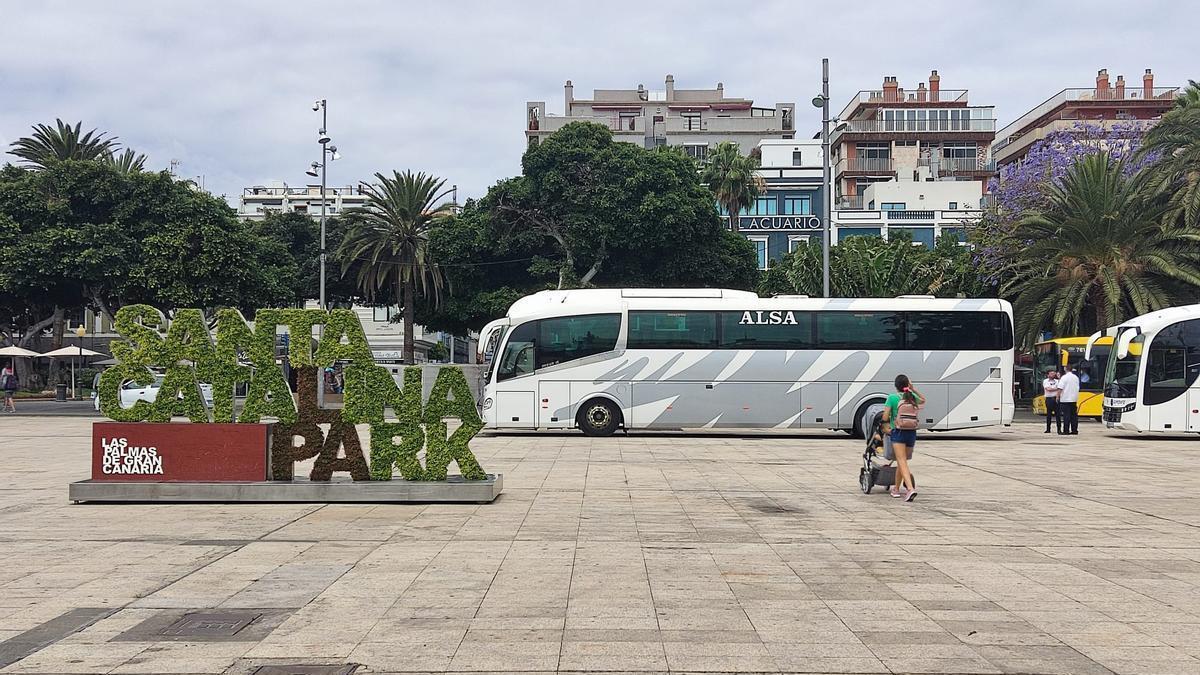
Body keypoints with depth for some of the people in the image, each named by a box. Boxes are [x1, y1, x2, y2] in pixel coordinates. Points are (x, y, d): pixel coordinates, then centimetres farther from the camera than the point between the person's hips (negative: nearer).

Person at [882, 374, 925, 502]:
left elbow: (885, 417, -11)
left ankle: (910, 488, -28)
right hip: (912, 433, 5)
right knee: (901, 461, 18)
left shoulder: (892, 398, -7)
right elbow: (923, 400, 30)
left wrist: (886, 427, 7)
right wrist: (914, 389, 20)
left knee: (902, 462, -10)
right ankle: (896, 489, 29)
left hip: (898, 433, -5)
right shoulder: (912, 397, 6)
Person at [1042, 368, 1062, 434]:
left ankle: (1059, 429, -1)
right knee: (1049, 414, 4)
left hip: (1055, 399, 1)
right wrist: (1056, 389, -3)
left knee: (1058, 414, -3)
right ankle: (1048, 429, 11)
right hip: (1049, 399, -1)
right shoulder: (1045, 381, 3)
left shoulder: (1057, 381, 8)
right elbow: (1048, 389, -10)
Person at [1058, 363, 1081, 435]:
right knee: (1074, 415, 8)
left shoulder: (1064, 377, -10)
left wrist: (1057, 397, -6)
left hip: (1065, 399, -6)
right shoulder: (1076, 377, 10)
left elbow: (1060, 389, -14)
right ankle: (1074, 430, 9)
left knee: (1066, 416, -4)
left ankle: (1066, 431, -5)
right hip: (1074, 399, 6)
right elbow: (1077, 388, 16)